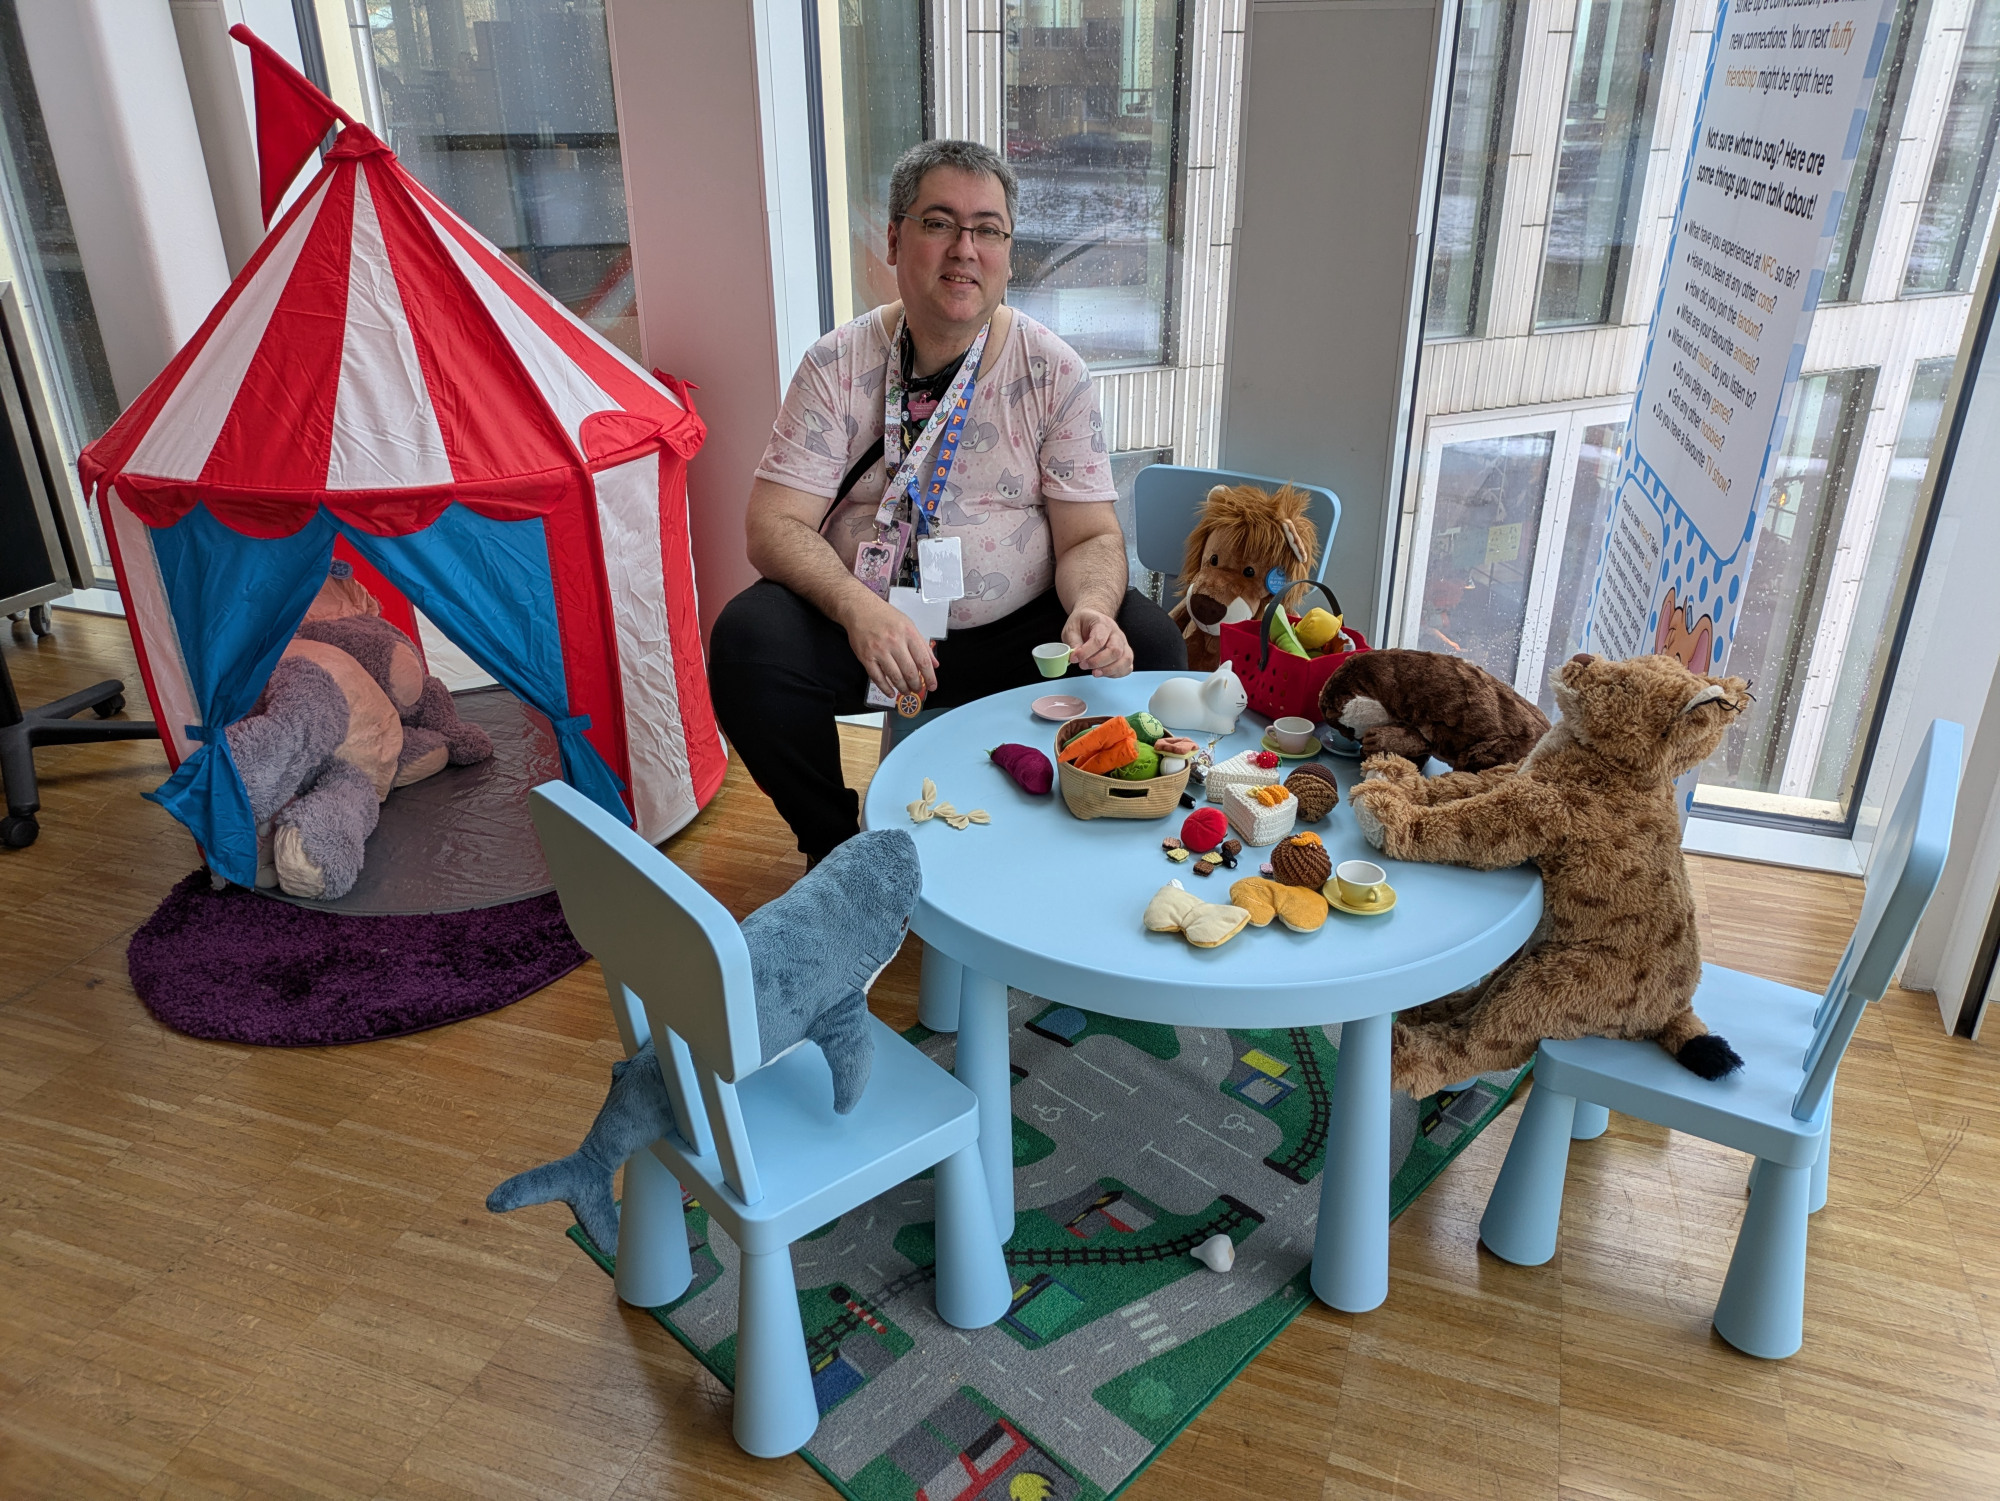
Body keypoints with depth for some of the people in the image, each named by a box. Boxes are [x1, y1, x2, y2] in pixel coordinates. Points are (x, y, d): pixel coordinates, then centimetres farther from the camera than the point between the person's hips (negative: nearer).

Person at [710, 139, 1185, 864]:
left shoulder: (1053, 371, 0)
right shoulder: (838, 364, -2)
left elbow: (1090, 537, -4)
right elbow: (776, 526, -9)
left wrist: (1091, 609, -28)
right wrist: (857, 607, -30)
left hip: (1014, 635, 1)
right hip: (862, 626, 0)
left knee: (1149, 643, -23)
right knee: (747, 641, -27)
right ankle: (837, 847, 0)